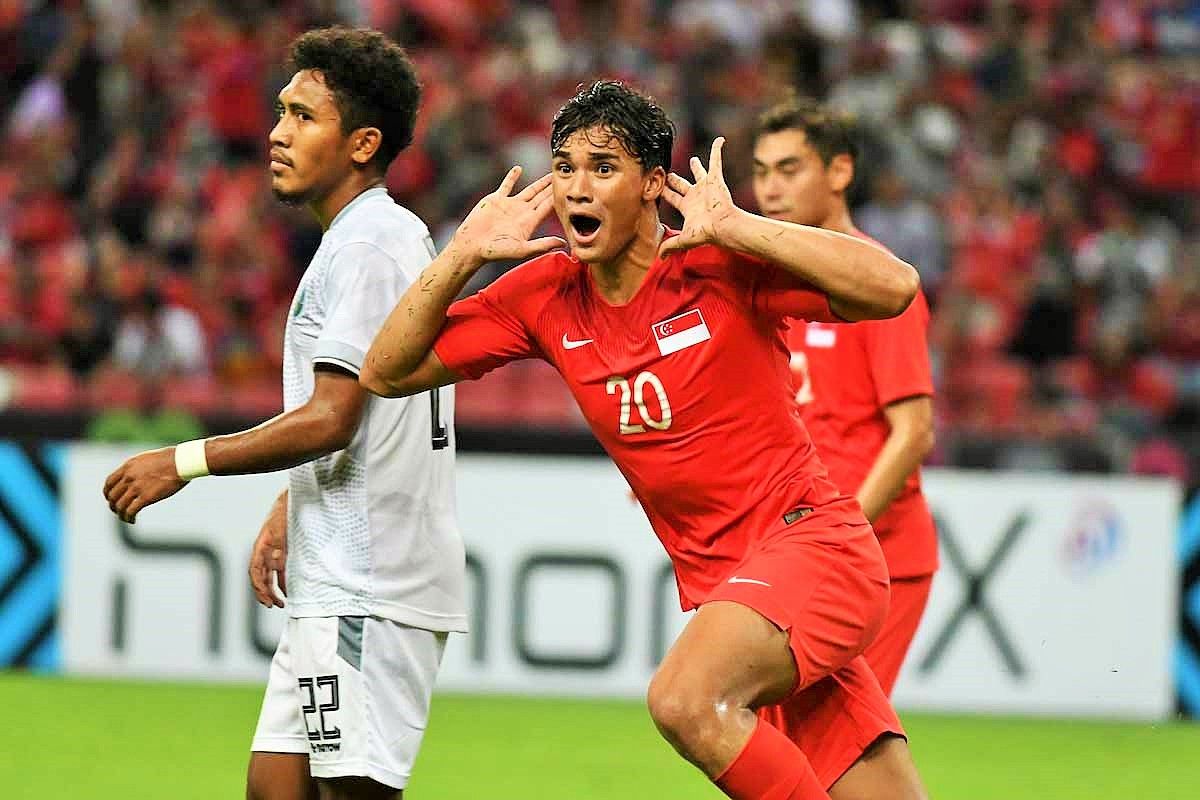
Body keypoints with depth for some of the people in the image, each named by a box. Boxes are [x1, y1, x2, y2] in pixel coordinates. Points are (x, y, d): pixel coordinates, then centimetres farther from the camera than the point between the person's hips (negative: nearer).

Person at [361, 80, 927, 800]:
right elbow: (388, 373, 10)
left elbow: (893, 288, -24)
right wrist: (463, 256, -3)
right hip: (717, 579, 6)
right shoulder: (546, 293, 5)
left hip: (809, 541, -6)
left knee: (686, 700, -33)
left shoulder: (719, 262, -11)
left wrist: (731, 228, -24)